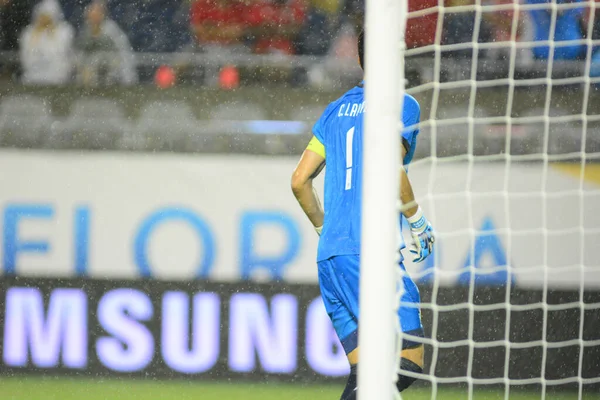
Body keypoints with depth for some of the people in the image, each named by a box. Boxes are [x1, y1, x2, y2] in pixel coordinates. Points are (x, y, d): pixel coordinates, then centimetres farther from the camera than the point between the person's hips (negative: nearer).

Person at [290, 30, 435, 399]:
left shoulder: (336, 110, 18)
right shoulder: (402, 104, 0)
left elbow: (299, 180, 17)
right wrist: (419, 221, -1)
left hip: (329, 257, 7)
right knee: (411, 361, -8)